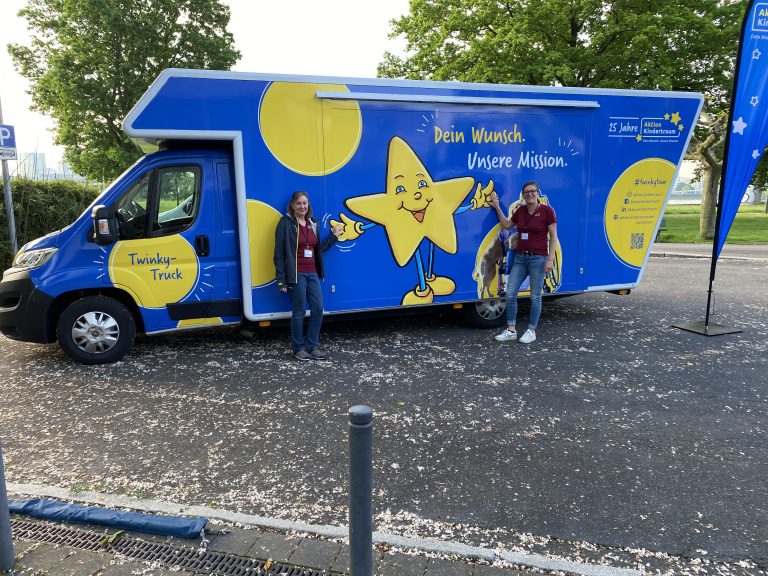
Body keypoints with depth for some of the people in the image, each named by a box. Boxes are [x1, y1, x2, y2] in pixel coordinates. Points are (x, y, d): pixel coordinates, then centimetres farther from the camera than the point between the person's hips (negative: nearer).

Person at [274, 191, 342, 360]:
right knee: (299, 312, 0)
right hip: (297, 275, -6)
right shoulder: (286, 223, -7)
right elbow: (279, 254, -9)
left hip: (312, 274, 6)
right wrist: (281, 280, -12)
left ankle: (311, 346, 20)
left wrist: (333, 236, 17)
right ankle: (298, 348, 15)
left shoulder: (313, 223, 13)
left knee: (318, 310, 6)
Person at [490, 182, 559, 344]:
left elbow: (553, 237, -6)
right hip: (520, 258, 5)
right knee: (510, 294, 1)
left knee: (535, 297, 3)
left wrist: (550, 259, -14)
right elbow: (506, 225, 22)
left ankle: (531, 331, 16)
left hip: (538, 258, -5)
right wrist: (497, 207, 15)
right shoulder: (521, 210, 9)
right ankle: (511, 330, 11)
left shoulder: (547, 210, -6)